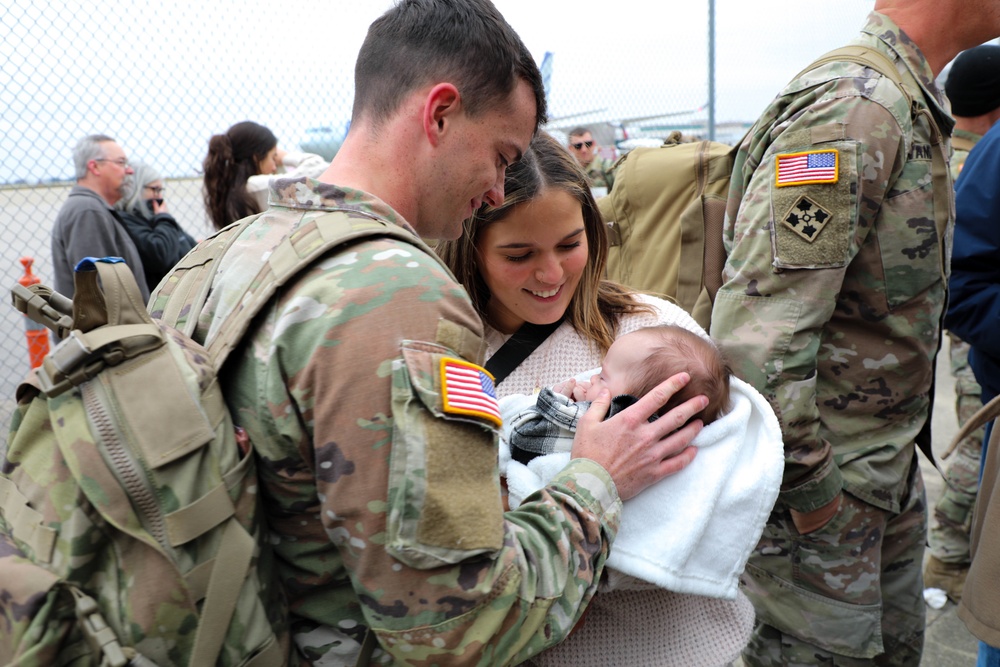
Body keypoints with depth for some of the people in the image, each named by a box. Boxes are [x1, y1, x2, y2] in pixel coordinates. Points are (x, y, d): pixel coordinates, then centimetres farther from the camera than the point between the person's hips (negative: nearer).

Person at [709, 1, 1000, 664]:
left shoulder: (915, 110, 12)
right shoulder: (853, 107, -21)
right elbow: (756, 326, -30)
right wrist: (809, 489, -20)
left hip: (890, 474, 10)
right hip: (826, 485, -9)